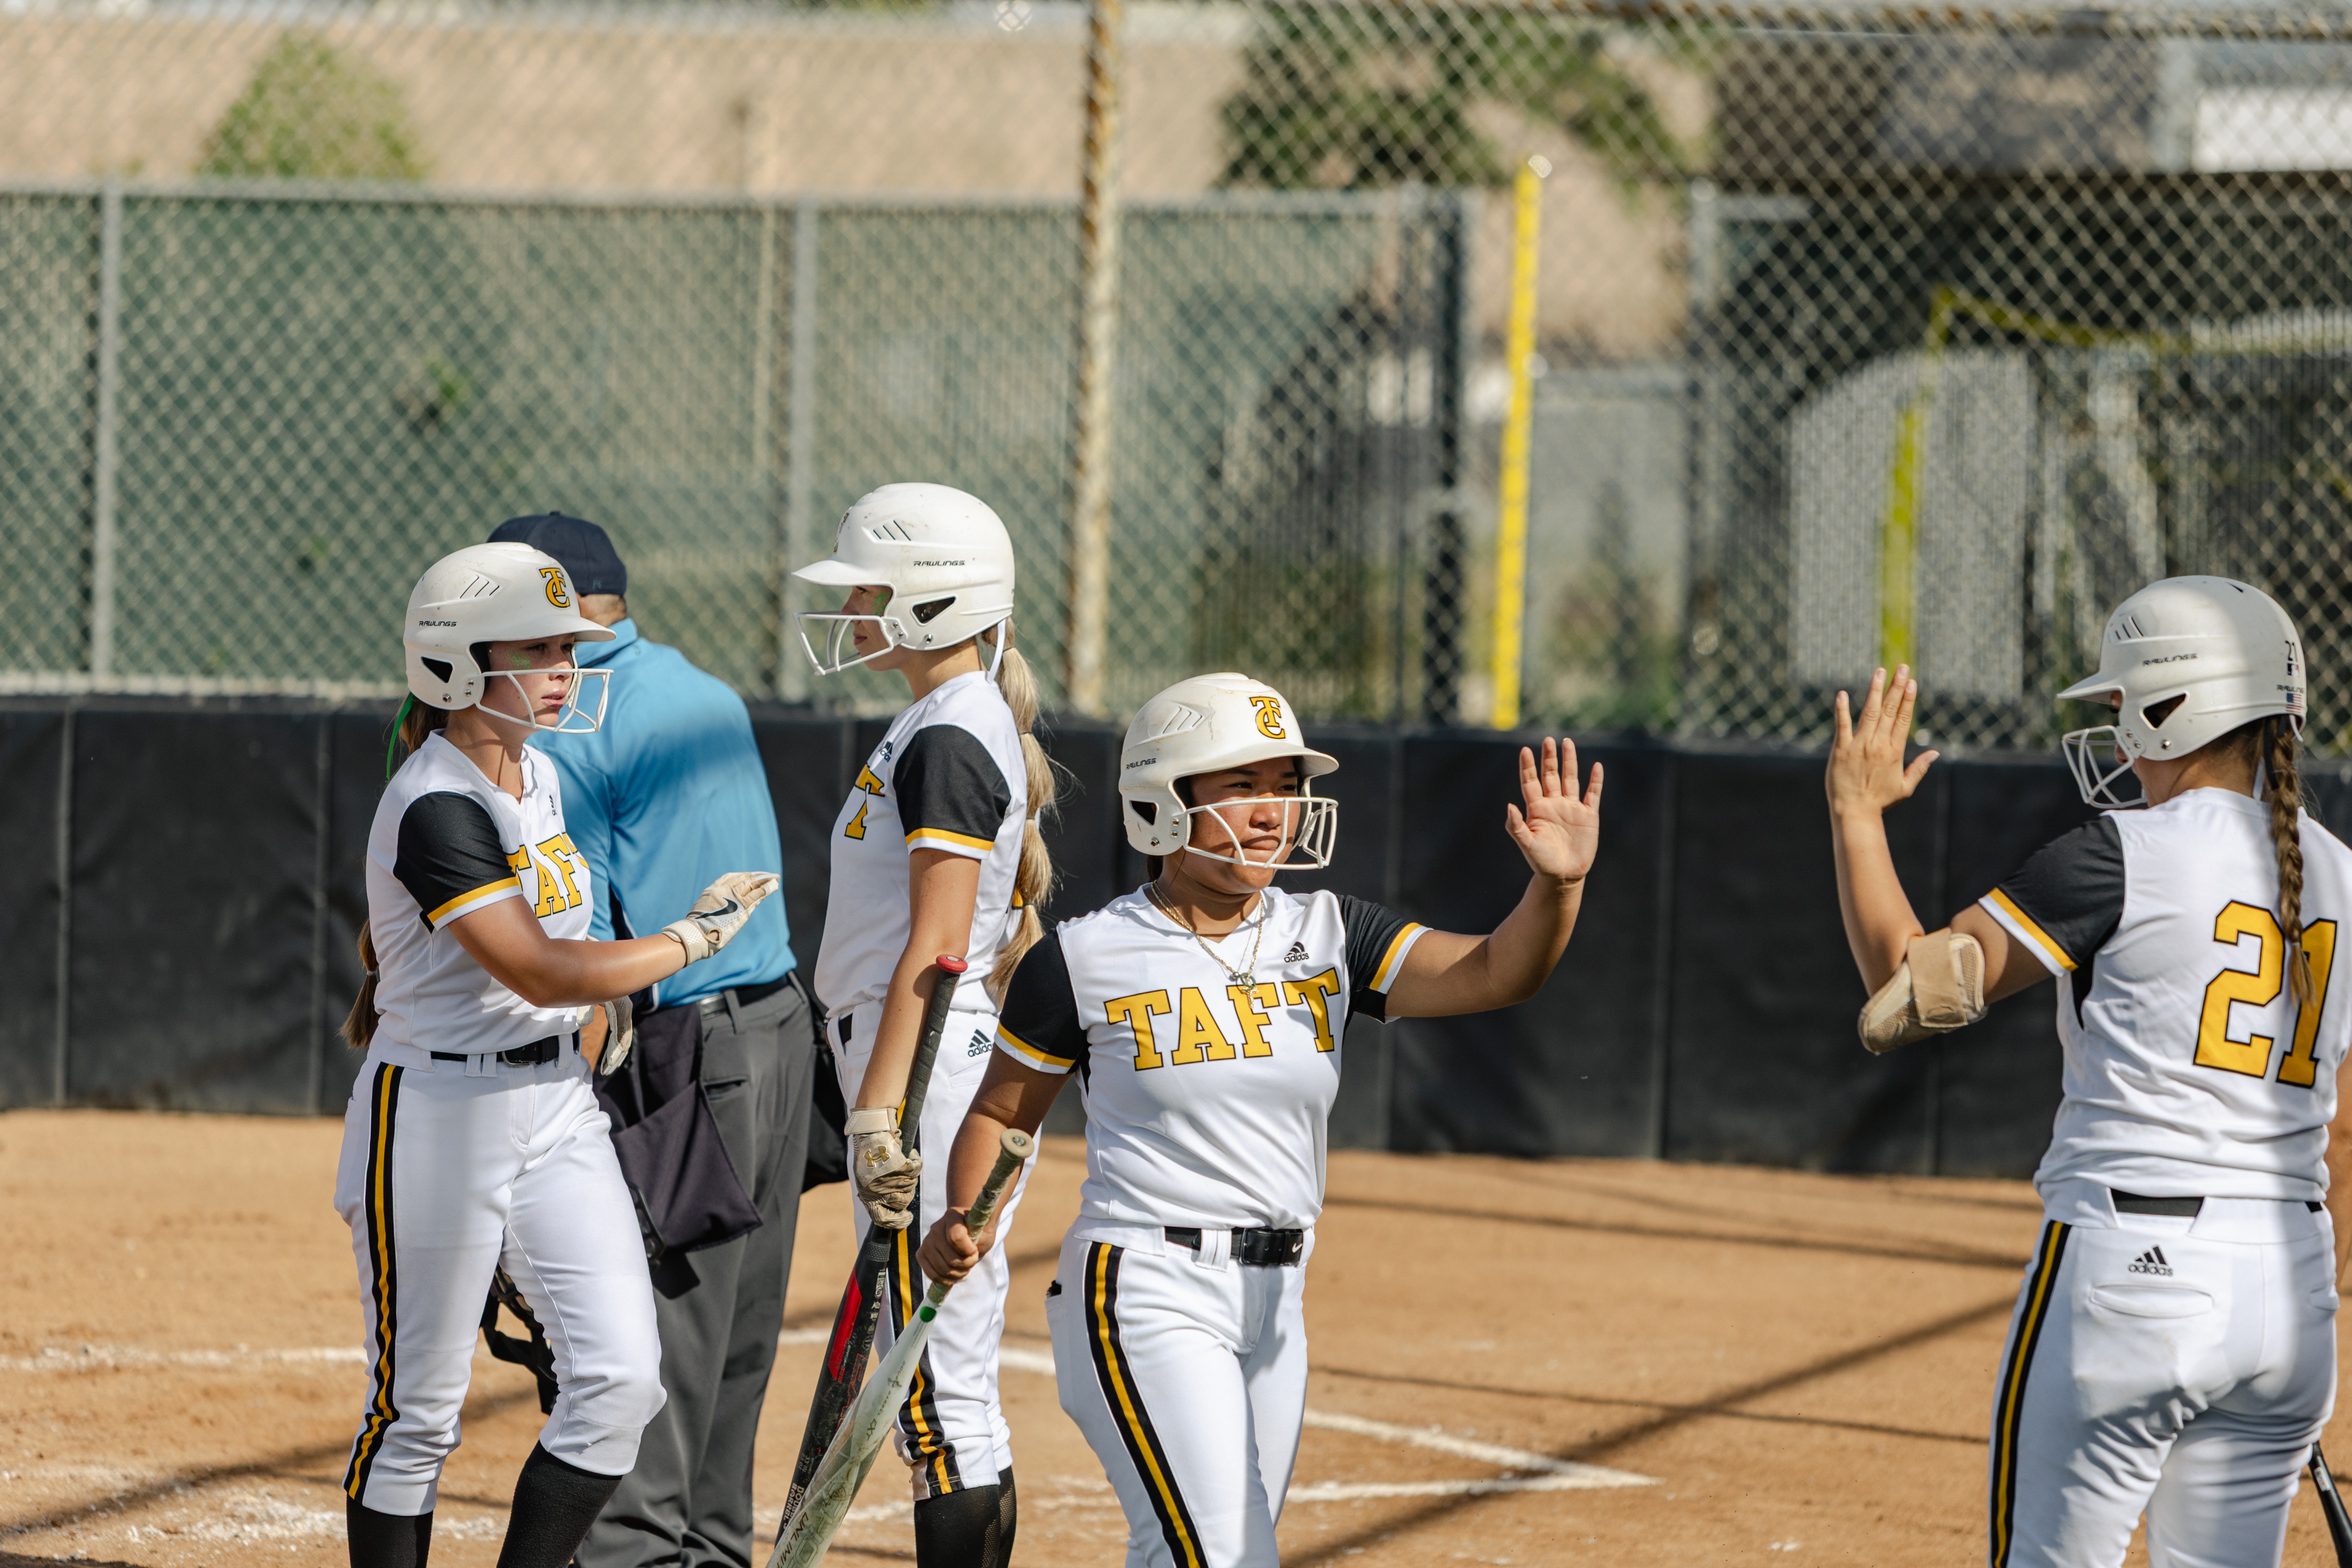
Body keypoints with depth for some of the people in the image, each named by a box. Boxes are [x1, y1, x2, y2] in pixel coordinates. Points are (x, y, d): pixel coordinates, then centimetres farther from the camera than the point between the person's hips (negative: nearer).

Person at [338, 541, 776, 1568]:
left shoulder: (535, 778, 9)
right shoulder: (438, 810, -20)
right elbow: (542, 972, -24)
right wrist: (697, 936, -15)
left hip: (556, 1106, 8)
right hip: (438, 1119, -8)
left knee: (620, 1380, -5)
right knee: (417, 1409, 1)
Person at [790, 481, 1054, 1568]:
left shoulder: (947, 740, -14)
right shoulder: (977, 726, 17)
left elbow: (936, 948, -20)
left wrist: (878, 1110, -23)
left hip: (924, 1067, -11)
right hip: (962, 1069, 11)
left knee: (938, 1384, -10)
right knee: (939, 1386, 12)